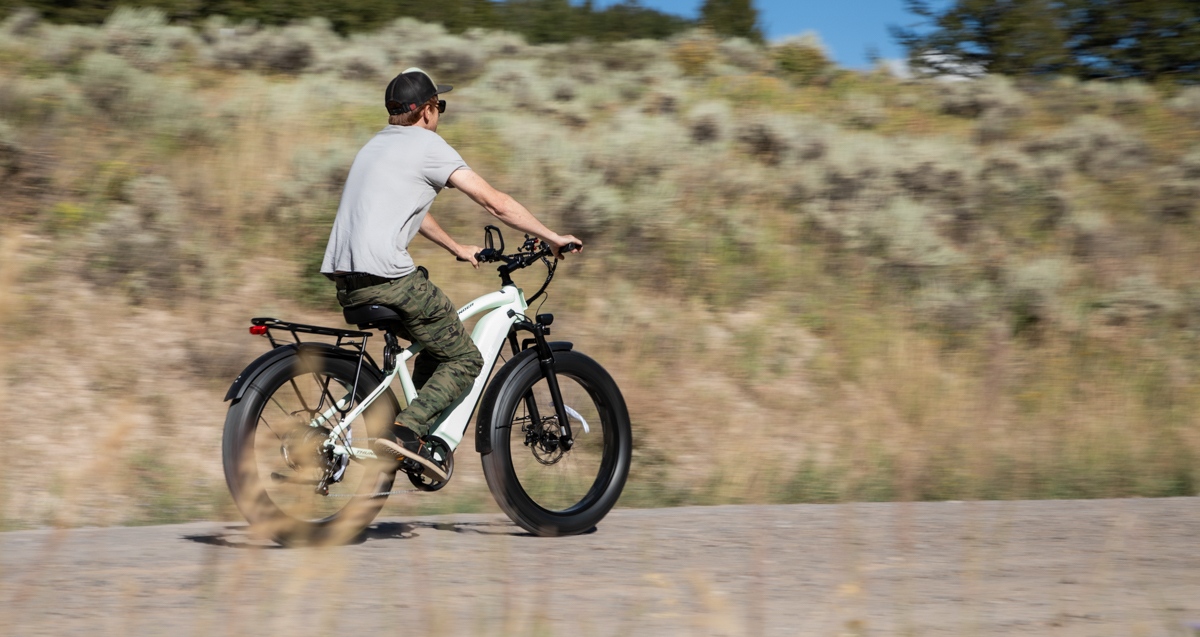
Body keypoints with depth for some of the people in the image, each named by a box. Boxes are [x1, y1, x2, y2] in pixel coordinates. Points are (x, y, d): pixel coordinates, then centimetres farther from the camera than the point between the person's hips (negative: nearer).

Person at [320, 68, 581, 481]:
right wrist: (553, 239, 5)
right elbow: (496, 203, -4)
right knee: (464, 359, 2)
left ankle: (414, 432, 18)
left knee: (439, 342, 25)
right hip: (387, 276, -9)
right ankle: (406, 432, -16)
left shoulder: (377, 145, 25)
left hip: (345, 283, 9)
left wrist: (458, 249, 47)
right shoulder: (427, 144, -1)